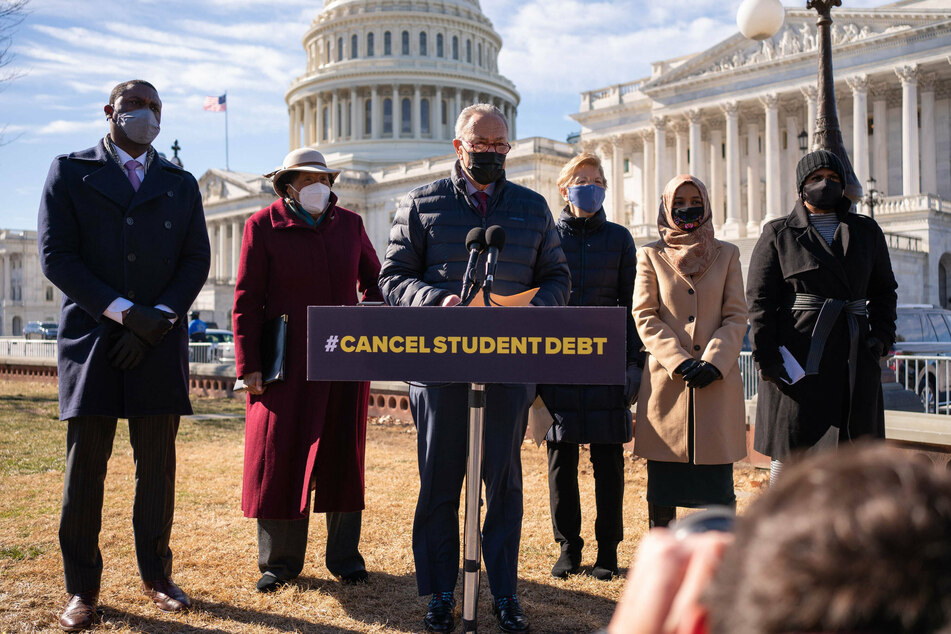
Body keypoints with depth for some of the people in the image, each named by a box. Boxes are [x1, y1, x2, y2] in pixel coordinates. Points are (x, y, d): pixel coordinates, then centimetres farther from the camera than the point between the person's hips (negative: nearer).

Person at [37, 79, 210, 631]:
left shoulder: (181, 184, 15)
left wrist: (158, 319, -7)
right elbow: (56, 256, -3)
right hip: (91, 337, -2)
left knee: (157, 465, 6)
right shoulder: (70, 172, 8)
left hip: (160, 342, 2)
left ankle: (157, 575, 19)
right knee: (85, 467, 0)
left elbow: (197, 260, 8)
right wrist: (125, 312, -12)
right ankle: (83, 589, 11)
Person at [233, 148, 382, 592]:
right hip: (288, 361, -3)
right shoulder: (263, 226, -1)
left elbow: (374, 279, 22)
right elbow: (247, 300, -3)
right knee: (279, 457, -1)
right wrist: (248, 365, -8)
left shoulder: (349, 223, 9)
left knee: (344, 456, 7)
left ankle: (344, 556, 20)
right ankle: (279, 561, 15)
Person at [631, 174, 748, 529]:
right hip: (666, 380, 0)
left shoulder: (726, 254, 12)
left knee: (718, 476, -1)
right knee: (662, 477, 3)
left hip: (717, 381, 1)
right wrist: (679, 362, -11)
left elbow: (736, 316, 5)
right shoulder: (650, 256, 9)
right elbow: (645, 317, 1)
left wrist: (713, 361, -10)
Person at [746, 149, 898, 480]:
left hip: (854, 359, 4)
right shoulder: (778, 235, 3)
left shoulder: (867, 232, 13)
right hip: (798, 359, -3)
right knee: (789, 452, 1)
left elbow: (884, 290, 20)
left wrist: (881, 335, 4)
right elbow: (759, 301, -2)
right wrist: (765, 357, -10)